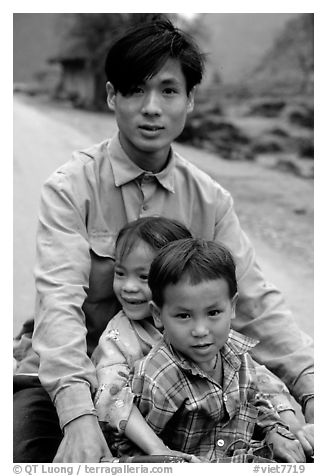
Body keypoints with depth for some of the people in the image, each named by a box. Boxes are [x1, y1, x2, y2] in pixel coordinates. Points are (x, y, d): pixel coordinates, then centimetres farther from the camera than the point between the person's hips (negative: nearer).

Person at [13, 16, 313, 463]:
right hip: (61, 384, -3)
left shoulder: (211, 201, 2)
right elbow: (60, 299, -22)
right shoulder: (70, 187, -10)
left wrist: (311, 389, -19)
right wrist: (79, 414, -37)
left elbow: (255, 301, -3)